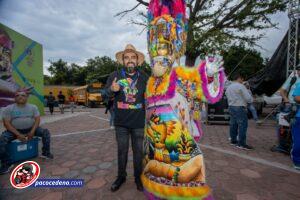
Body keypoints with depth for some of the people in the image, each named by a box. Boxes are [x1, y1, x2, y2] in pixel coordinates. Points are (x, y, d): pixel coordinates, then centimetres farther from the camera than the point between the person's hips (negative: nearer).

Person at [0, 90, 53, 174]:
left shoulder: (33, 107, 0)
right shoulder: (8, 109, -5)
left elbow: (37, 119, -4)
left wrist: (32, 131, -18)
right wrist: (18, 134, -21)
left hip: (30, 129, 1)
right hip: (14, 130, -1)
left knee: (45, 132, -17)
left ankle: (46, 153, -2)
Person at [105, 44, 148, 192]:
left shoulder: (144, 77, -1)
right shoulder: (115, 75, 0)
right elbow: (106, 92, -5)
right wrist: (112, 89, -27)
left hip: (139, 122, 0)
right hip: (121, 122, 1)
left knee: (138, 151, 14)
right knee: (122, 150, 16)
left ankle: (138, 177, 36)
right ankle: (121, 176, 38)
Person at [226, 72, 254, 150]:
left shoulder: (228, 87, 15)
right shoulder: (241, 86, -10)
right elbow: (248, 98, -12)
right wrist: (251, 100, 9)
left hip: (231, 107, 9)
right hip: (240, 108, -8)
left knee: (233, 124, 14)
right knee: (242, 125, -3)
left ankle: (233, 140, 23)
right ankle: (241, 143, 1)